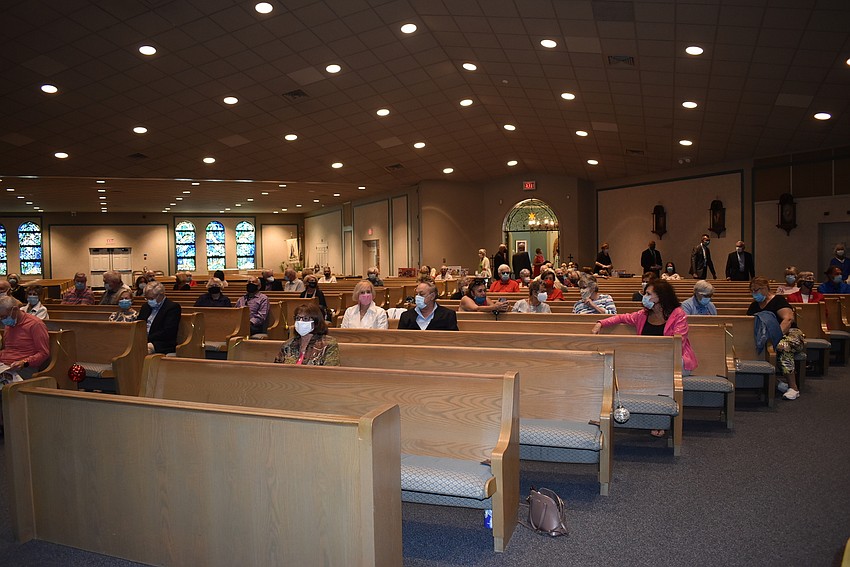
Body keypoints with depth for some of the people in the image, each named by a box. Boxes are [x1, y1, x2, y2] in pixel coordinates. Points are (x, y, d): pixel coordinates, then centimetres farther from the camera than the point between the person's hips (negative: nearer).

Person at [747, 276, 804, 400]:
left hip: (790, 333, -5)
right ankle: (775, 382, -23)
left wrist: (778, 334, -31)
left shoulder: (778, 300, -3)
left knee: (782, 346, -40)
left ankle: (793, 388, -31)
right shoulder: (754, 306, 18)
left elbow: (788, 319, -18)